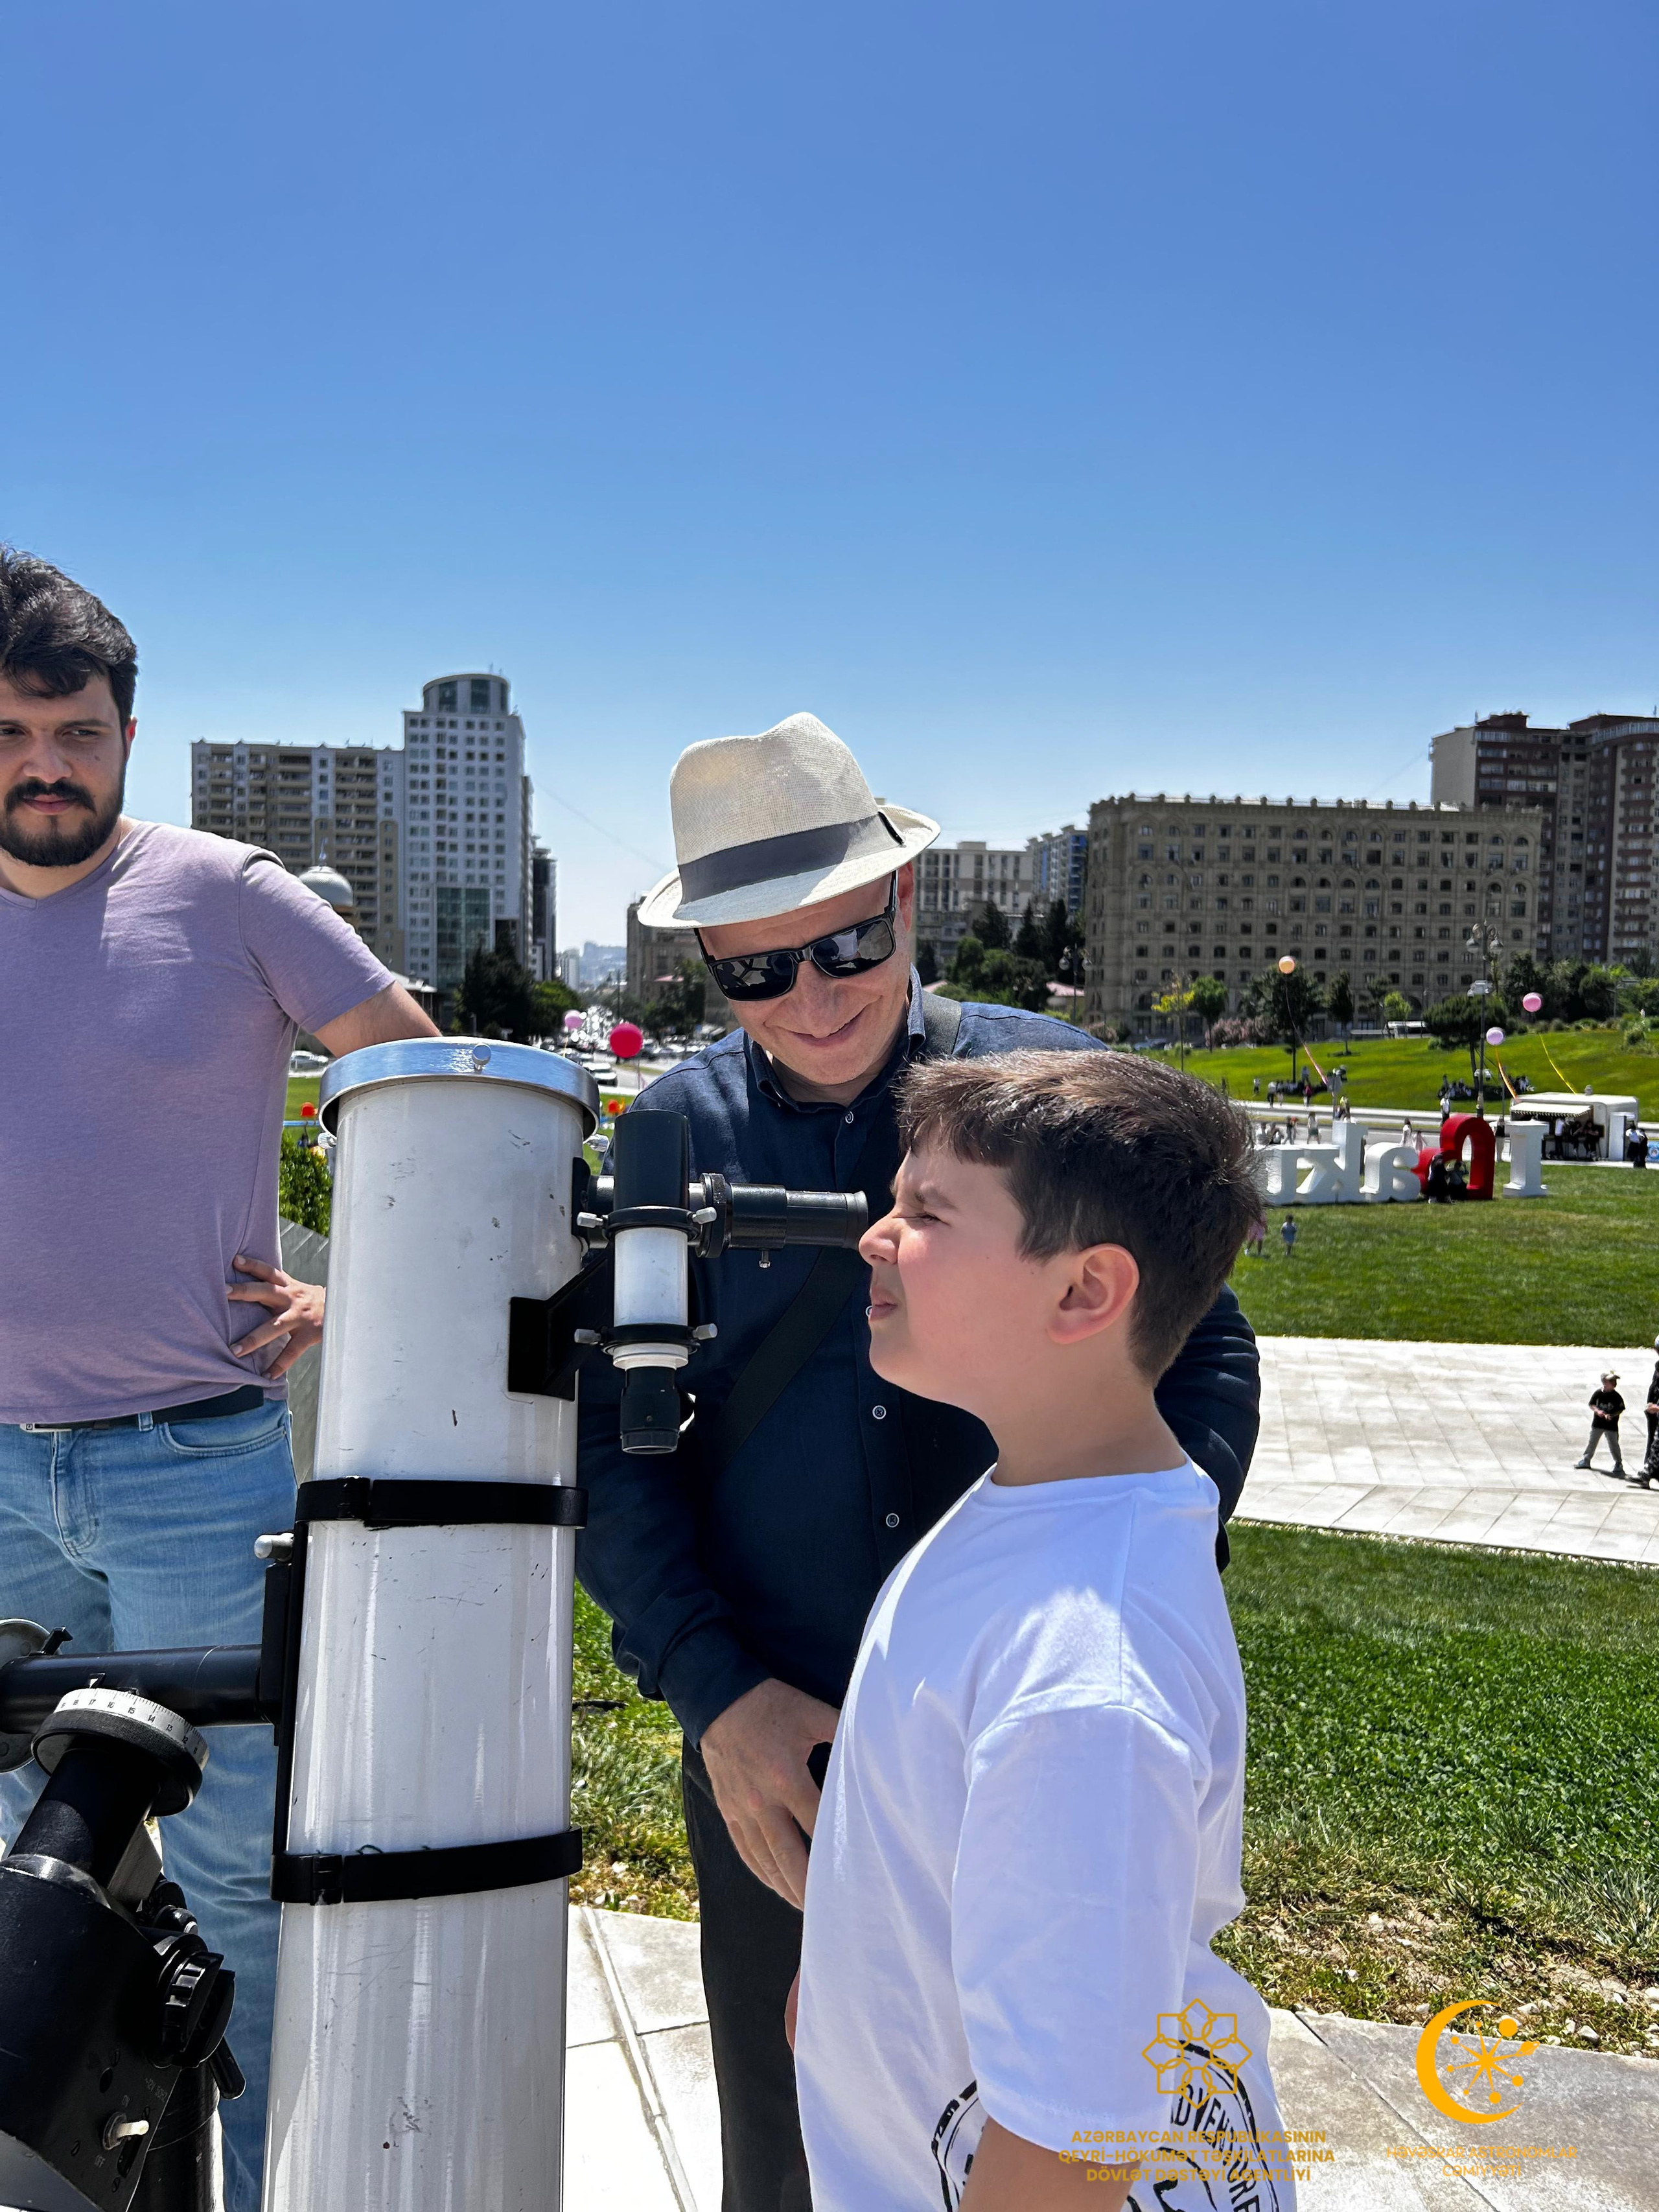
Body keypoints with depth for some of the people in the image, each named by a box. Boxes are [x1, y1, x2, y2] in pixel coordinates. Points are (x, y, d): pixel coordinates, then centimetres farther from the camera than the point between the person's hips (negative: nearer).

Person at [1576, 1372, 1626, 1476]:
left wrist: (1612, 1416, -20)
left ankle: (1619, 1463, 17)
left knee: (1613, 1444, 2)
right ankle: (1586, 1460, 25)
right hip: (1597, 1423, 3)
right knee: (1592, 1442, 13)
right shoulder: (1598, 1393, -6)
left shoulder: (1616, 1397, -11)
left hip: (1611, 1425, -3)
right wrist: (1597, 1411, -17)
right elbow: (1591, 1405, 1)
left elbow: (1621, 1409, -5)